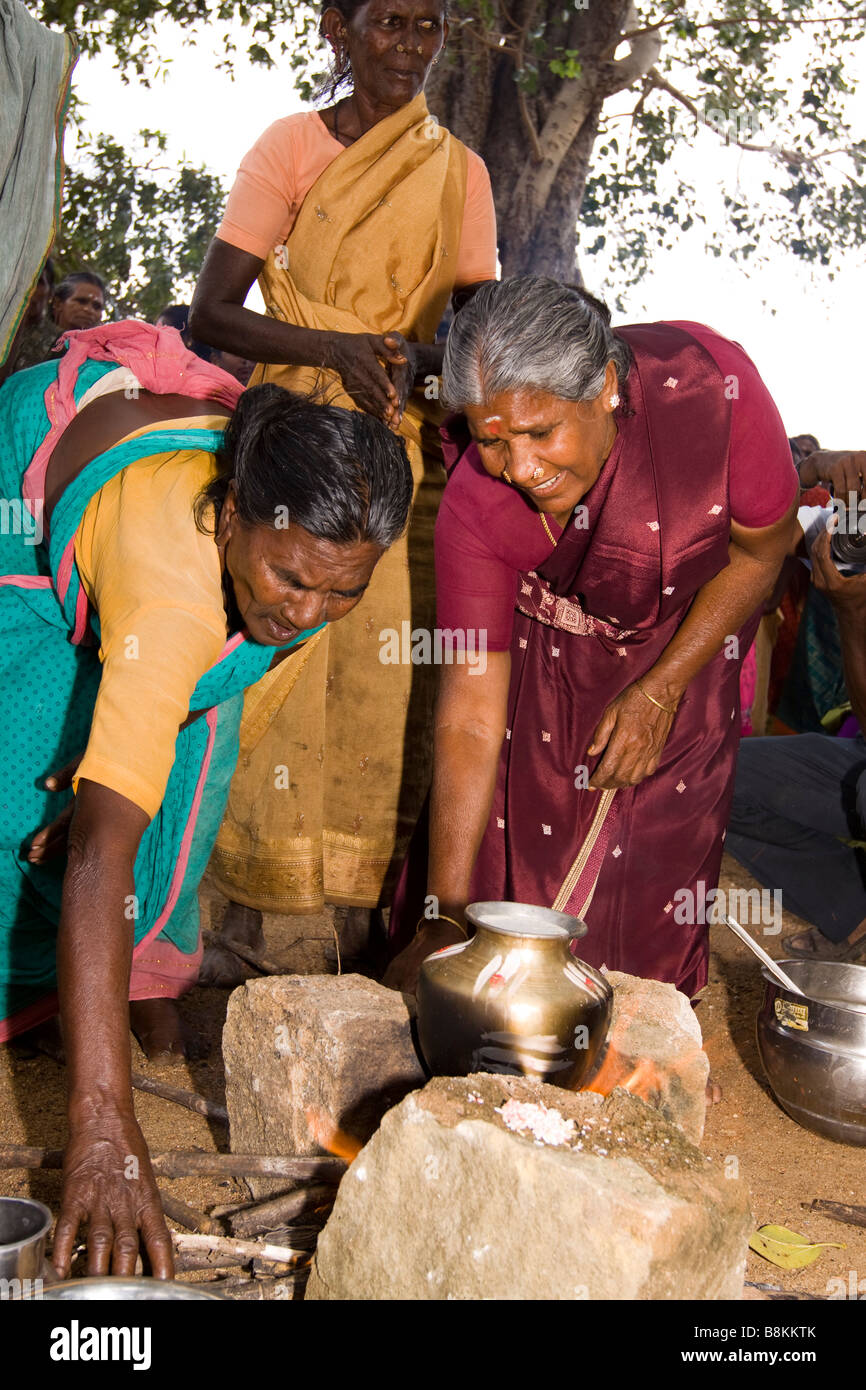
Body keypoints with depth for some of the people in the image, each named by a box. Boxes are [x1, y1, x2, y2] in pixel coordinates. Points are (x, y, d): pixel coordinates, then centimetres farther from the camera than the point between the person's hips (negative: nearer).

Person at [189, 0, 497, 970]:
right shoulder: (291, 147, 3)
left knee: (399, 680, -2)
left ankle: (388, 906, 9)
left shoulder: (458, 171, 11)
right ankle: (246, 911, 5)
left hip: (411, 452, 2)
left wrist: (433, 364, -16)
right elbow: (209, 314, -4)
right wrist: (332, 346, -20)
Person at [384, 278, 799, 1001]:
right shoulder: (474, 506, -32)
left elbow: (761, 549, -16)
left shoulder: (711, 384, -36)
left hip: (689, 628, 0)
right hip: (547, 643, 0)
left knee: (656, 864, -2)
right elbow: (470, 718, -29)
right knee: (512, 843, -7)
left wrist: (661, 690, -17)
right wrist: (443, 919, -31)